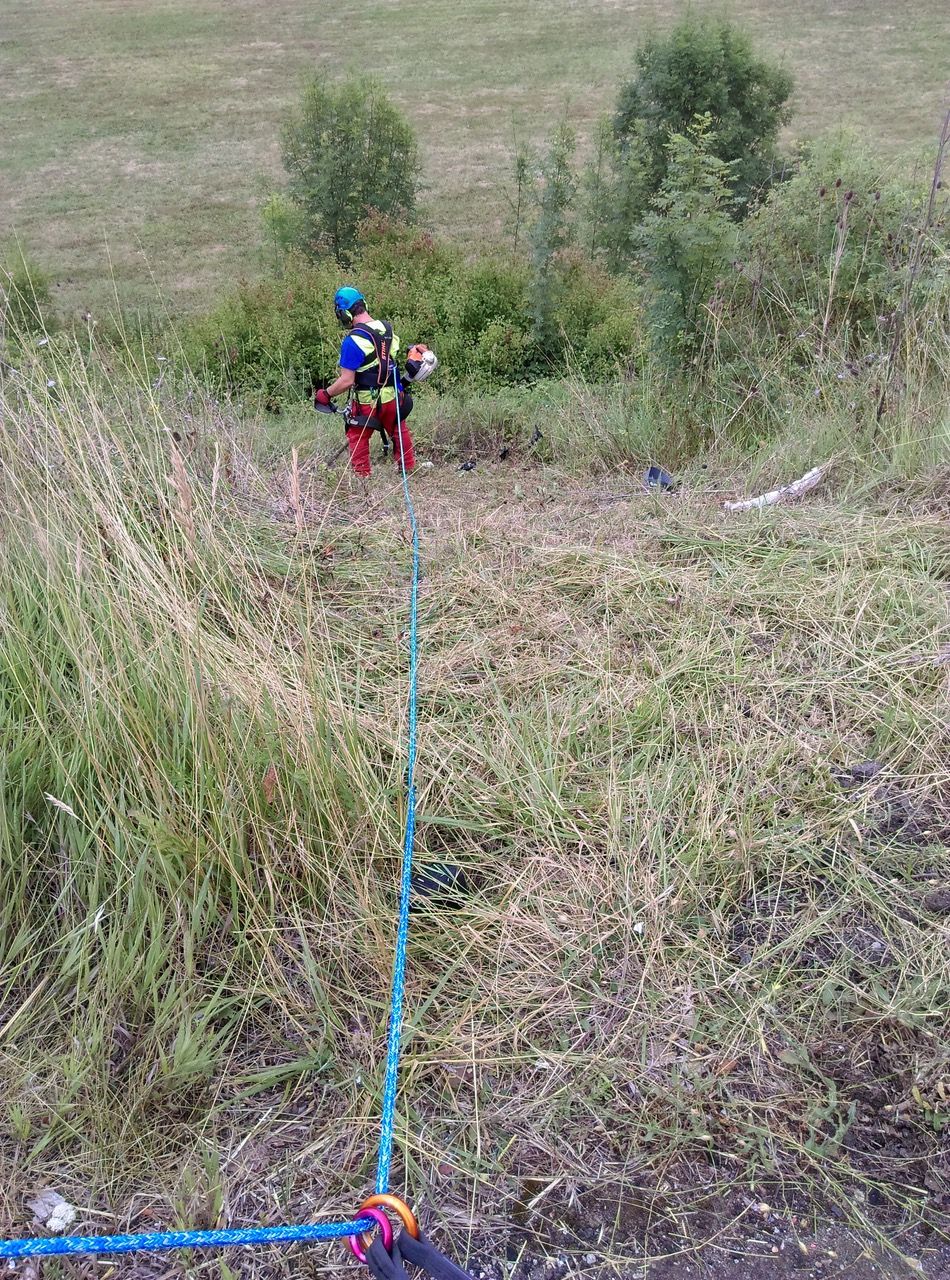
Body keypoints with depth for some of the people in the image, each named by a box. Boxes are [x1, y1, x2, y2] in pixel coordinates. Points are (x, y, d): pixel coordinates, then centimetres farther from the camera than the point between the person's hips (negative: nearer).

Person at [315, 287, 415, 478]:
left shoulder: (353, 341, -22)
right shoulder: (387, 329, -1)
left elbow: (346, 381, -21)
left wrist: (325, 394, -7)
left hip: (367, 402, -6)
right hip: (393, 396, 6)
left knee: (358, 439, 11)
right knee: (399, 433, 23)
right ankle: (410, 469, 34)